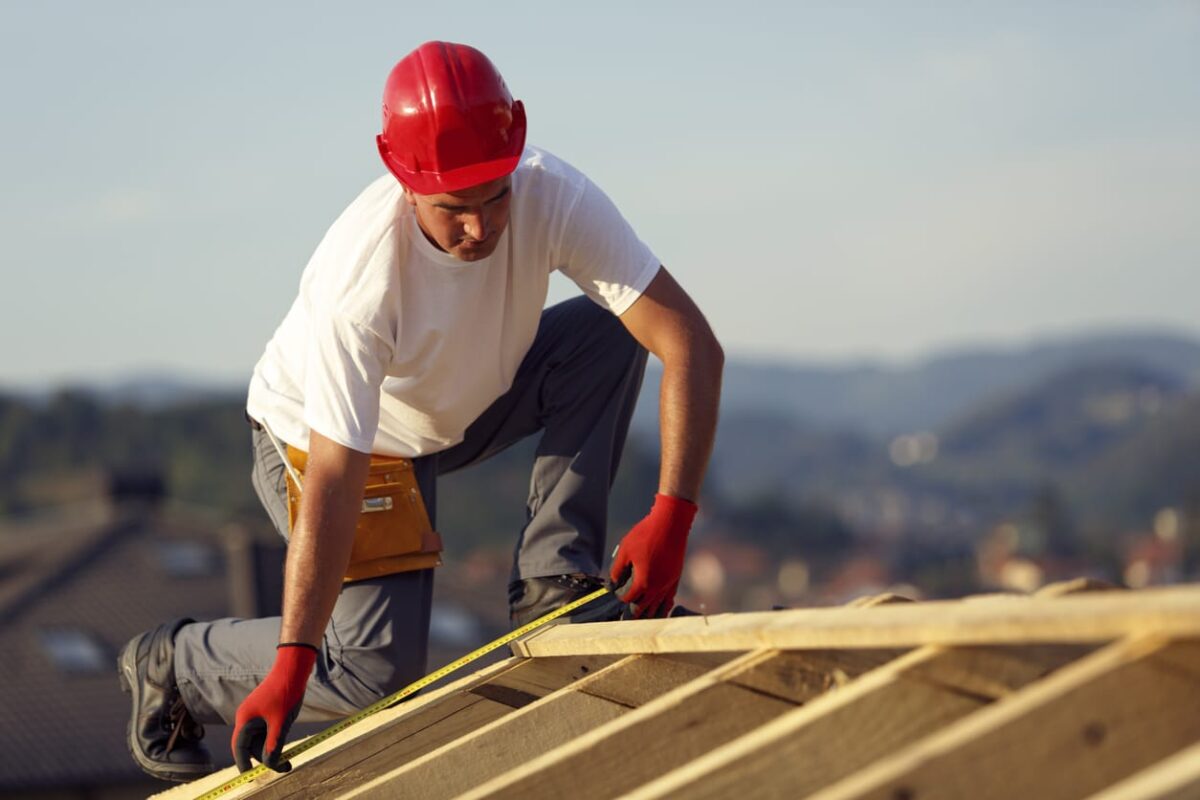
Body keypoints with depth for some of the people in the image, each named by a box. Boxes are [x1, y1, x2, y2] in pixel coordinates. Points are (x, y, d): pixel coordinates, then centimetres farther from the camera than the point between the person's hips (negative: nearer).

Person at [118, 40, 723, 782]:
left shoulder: (553, 195, -30)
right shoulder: (360, 282, -39)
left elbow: (692, 343, -30)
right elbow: (334, 485, -38)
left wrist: (671, 519, -38)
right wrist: (291, 667, -39)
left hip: (463, 406, 5)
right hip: (319, 432, -4)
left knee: (607, 332, -19)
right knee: (378, 672, -11)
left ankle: (553, 584, -12)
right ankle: (172, 662, 14)